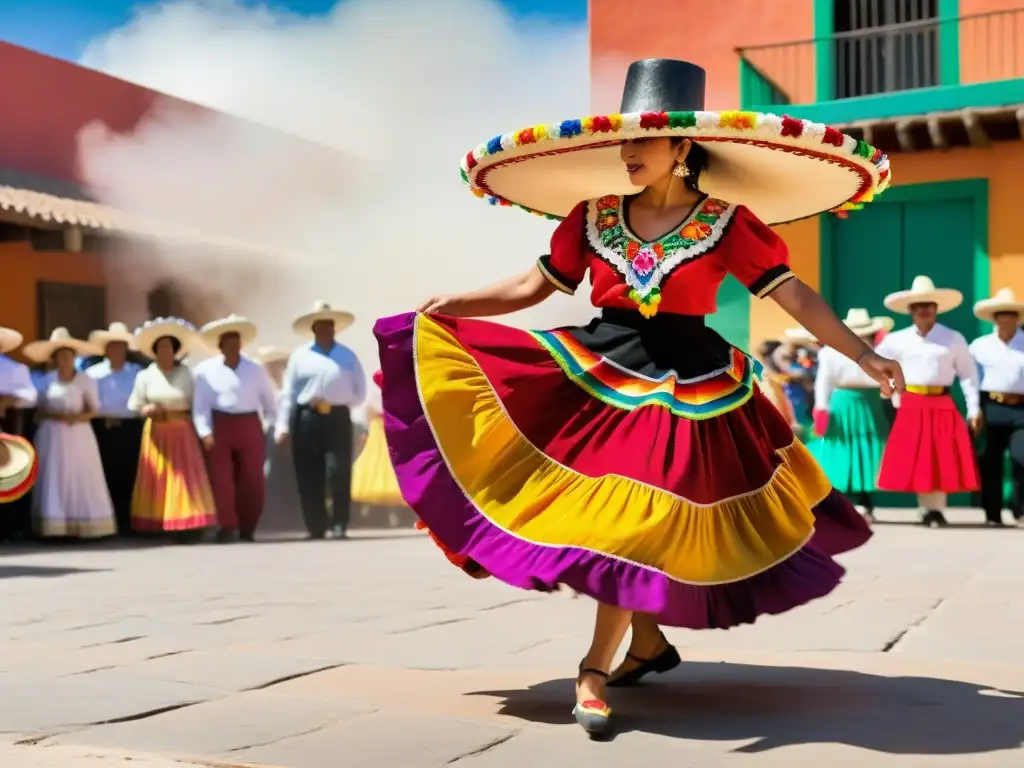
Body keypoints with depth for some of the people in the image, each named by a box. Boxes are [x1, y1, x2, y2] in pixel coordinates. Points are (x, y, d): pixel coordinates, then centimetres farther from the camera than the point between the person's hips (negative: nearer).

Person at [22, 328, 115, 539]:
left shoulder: (85, 380, -1)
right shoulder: (47, 381, 4)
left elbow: (93, 410, 2)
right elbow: (40, 410, 6)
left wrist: (78, 417, -18)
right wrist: (55, 416, -13)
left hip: (78, 435, -1)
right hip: (52, 435, 1)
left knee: (82, 478, -4)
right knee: (54, 478, -2)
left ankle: (84, 525, 0)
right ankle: (55, 526, 0)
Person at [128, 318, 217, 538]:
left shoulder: (185, 373, 2)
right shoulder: (145, 376, 3)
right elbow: (135, 406, 5)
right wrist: (148, 410, -14)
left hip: (182, 432, -1)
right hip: (156, 433, 1)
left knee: (185, 476, -6)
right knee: (158, 478, 0)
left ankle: (187, 525, -6)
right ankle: (159, 525, 6)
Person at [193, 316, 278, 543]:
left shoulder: (255, 369, 6)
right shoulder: (205, 369, 0)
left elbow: (269, 401, 10)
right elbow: (200, 405, -2)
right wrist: (205, 432, -12)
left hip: (249, 426, 2)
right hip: (220, 426, -1)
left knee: (253, 480, 2)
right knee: (221, 478, -3)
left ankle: (247, 528, 16)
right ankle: (227, 526, 7)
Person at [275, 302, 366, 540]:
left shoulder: (347, 356, 10)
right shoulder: (300, 356, 7)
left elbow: (360, 392, 11)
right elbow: (288, 394, 3)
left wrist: (336, 403, -2)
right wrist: (283, 426, -5)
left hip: (338, 418, 0)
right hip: (307, 419, 0)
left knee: (339, 473, -7)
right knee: (309, 477, 0)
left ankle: (340, 526, -1)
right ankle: (316, 529, 7)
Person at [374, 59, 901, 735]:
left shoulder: (726, 221, -5)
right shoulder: (590, 217, 4)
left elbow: (792, 294, -7)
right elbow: (534, 286, 9)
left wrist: (861, 354, -15)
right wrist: (457, 305, -1)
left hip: (683, 387, -3)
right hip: (595, 372, 4)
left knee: (637, 523, -8)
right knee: (607, 522, 6)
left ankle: (595, 670, 4)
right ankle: (648, 640, 30)